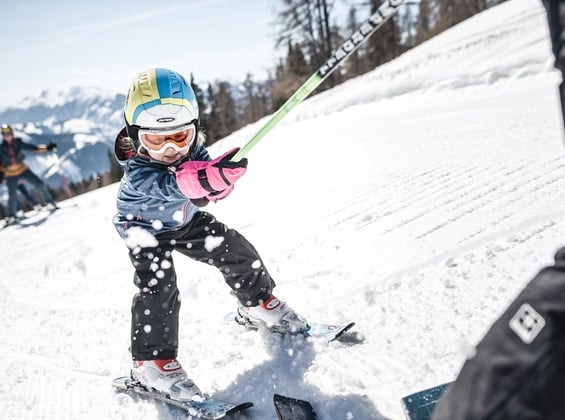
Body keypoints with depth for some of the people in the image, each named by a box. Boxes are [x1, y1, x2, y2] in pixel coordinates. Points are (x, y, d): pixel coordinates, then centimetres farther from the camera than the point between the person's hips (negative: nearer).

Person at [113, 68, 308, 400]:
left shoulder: (192, 149, -21)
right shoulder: (137, 172, -37)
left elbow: (217, 186, -19)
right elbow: (169, 184, -57)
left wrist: (215, 188, -44)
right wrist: (207, 177, -76)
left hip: (186, 220, 5)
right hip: (147, 229, -5)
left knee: (234, 249, 0)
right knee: (157, 288, -20)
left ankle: (258, 305, 21)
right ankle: (151, 362, -6)